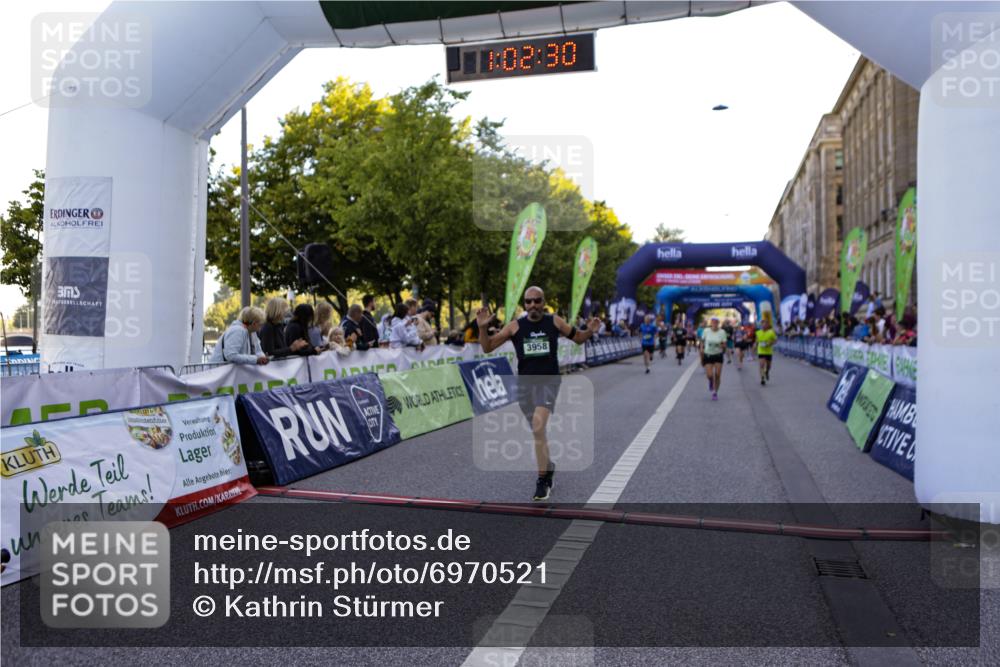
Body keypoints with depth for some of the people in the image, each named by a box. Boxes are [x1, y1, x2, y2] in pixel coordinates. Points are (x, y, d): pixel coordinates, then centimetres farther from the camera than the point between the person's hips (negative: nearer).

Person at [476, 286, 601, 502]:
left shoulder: (554, 322, -1)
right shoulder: (515, 326, -1)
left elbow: (578, 338, 14)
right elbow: (487, 348, 0)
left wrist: (590, 331, -7)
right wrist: (483, 328, -17)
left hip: (548, 381, -3)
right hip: (525, 384, 3)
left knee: (538, 427, -22)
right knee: (537, 432, 17)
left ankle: (542, 480, -13)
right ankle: (548, 465, 43)